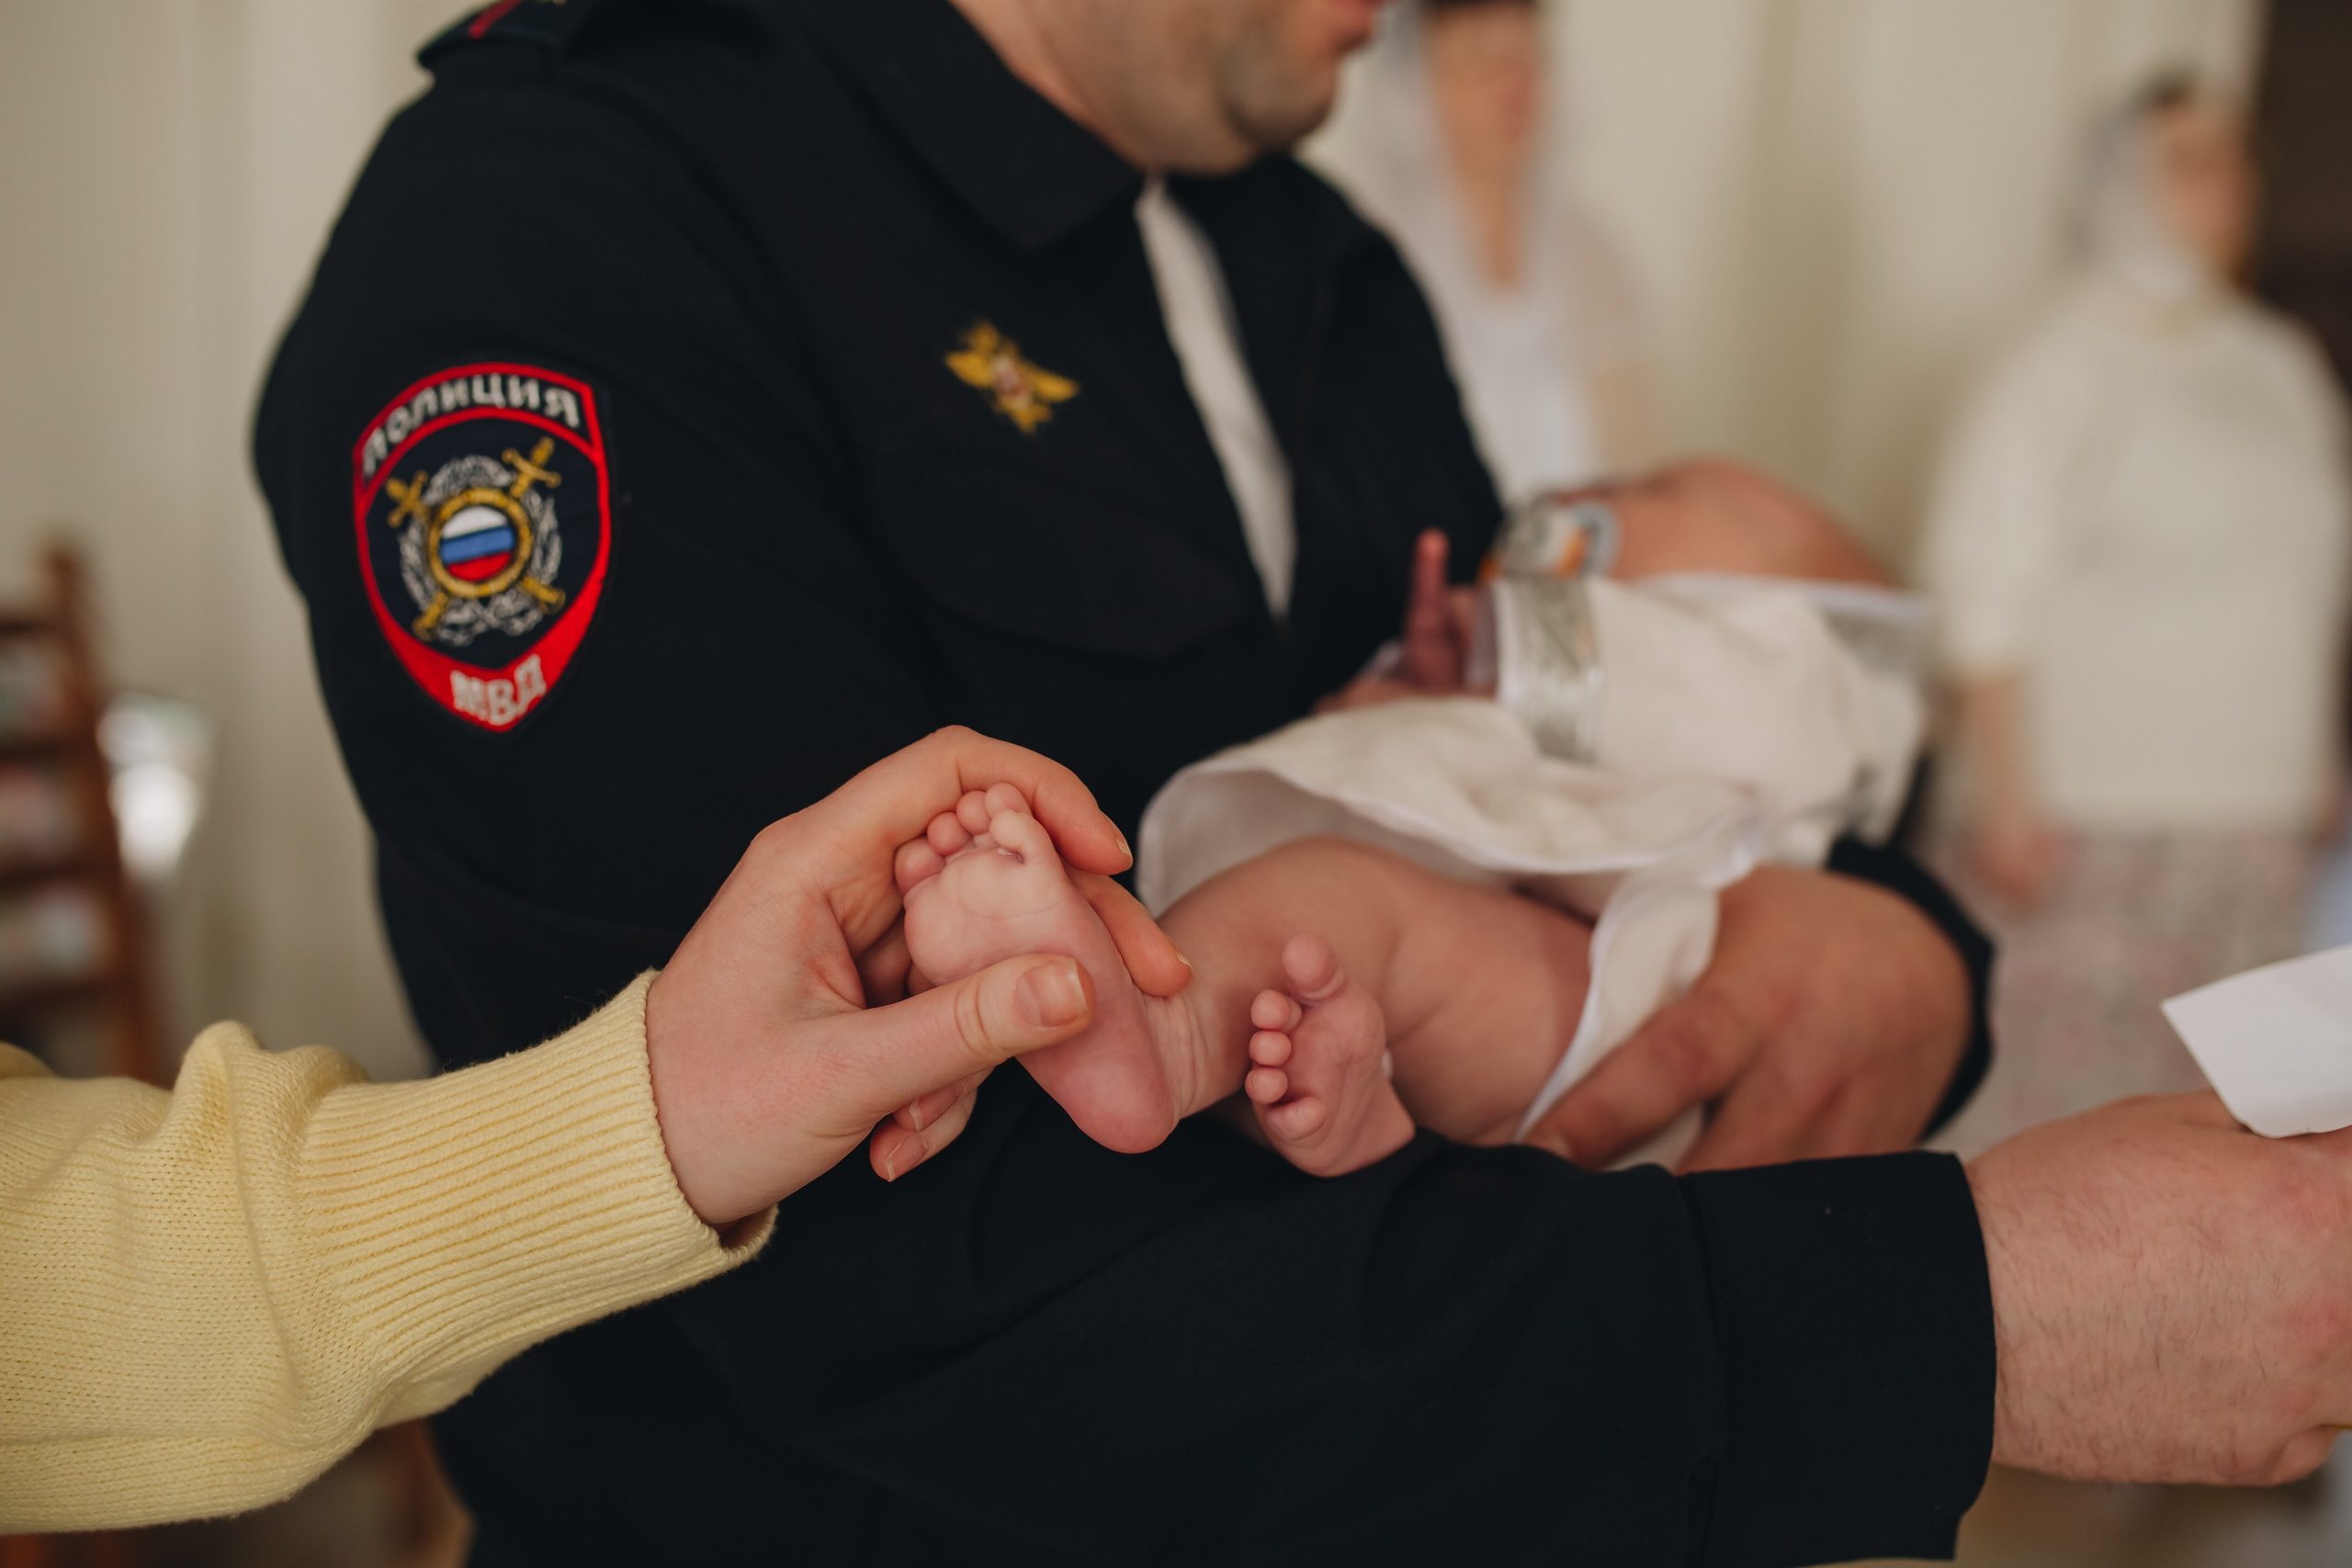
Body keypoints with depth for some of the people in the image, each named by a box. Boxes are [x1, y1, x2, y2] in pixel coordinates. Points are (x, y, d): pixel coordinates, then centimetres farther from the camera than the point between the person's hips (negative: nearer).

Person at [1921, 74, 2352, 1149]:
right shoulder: (2065, 369, -5)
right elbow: (1987, 601, -10)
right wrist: (2005, 798, -15)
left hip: (2261, 821, 7)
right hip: (2096, 821, -6)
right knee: (2064, 1100, -5)